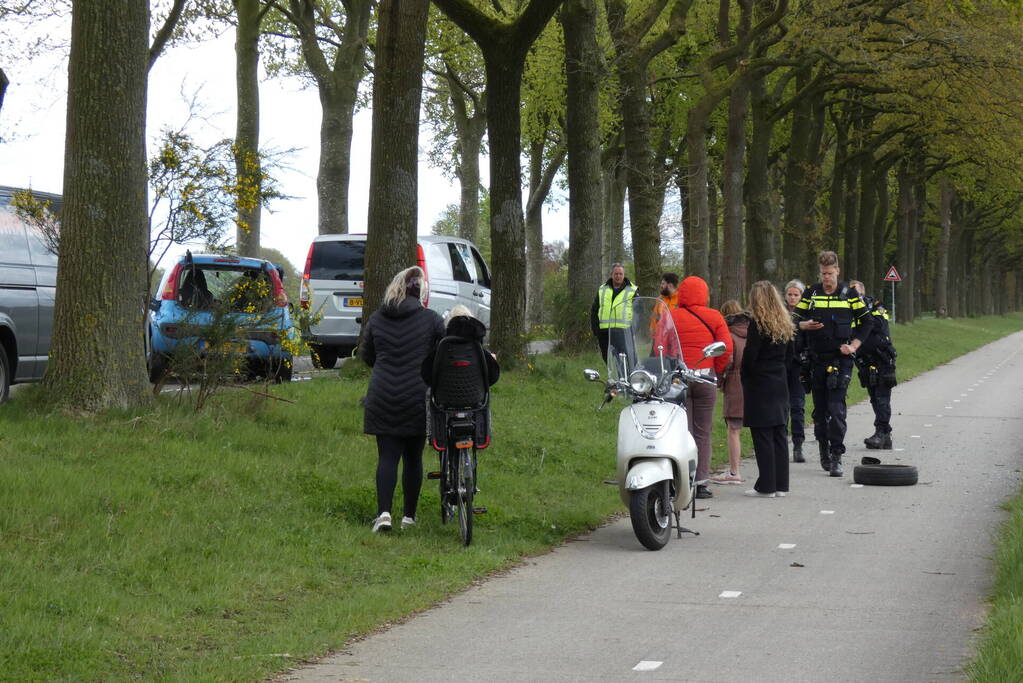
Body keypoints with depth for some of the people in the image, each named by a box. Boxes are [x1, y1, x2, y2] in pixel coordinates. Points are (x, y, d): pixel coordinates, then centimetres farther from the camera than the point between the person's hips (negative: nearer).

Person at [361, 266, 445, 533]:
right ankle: (409, 516, 15)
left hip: (382, 399, 1)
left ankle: (384, 512, -16)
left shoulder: (376, 319, 4)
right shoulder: (430, 319, -3)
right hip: (418, 398, -1)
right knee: (413, 458, 10)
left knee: (387, 457, 1)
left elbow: (366, 355, 15)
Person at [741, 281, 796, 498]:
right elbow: (789, 354, 13)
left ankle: (766, 486, -4)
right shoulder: (785, 323, 8)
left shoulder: (757, 323, -13)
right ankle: (780, 484, 13)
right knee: (779, 433, 11)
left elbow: (750, 355, -14)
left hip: (759, 384, -7)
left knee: (762, 435, -4)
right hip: (780, 383, 7)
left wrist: (745, 377, 1)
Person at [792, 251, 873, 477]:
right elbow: (795, 320, 9)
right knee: (819, 409, 8)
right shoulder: (811, 293, 7)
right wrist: (806, 325, -14)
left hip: (841, 359, -3)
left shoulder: (849, 293, 3)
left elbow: (866, 321, 10)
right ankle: (823, 449, 21)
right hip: (817, 359, 3)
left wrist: (854, 346, -1)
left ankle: (836, 456, -12)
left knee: (836, 408, -12)